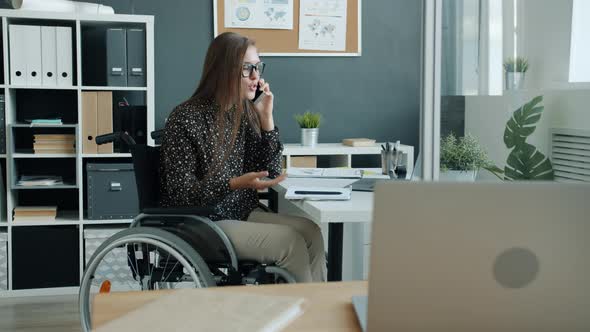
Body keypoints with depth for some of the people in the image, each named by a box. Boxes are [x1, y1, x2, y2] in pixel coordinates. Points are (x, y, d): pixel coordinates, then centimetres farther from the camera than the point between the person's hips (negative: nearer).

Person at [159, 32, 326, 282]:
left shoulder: (244, 112, 7)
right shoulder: (185, 118, -13)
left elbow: (271, 172, 7)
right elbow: (181, 192, -14)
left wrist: (266, 118, -3)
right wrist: (235, 184, -28)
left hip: (243, 214, 7)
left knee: (310, 232, -14)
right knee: (289, 240, -21)